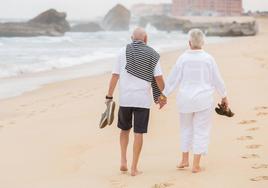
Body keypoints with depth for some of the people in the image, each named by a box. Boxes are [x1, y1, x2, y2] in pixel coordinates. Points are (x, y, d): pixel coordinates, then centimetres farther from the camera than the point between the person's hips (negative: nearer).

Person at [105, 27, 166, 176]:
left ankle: (124, 161, 11)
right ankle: (134, 168, 4)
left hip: (125, 98, 1)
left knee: (124, 129, 20)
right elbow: (159, 78, -4)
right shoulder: (152, 54, 0)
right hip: (143, 99, -1)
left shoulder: (123, 51, 1)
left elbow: (115, 75, 0)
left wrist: (109, 96, 5)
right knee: (139, 133, 4)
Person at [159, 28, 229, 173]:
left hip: (185, 99, 1)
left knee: (186, 129, 19)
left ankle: (185, 160, 26)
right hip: (203, 100, -1)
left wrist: (164, 94, 11)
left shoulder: (183, 58, -7)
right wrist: (224, 96, 14)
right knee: (201, 131, 5)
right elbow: (217, 80, 1)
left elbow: (173, 78, -2)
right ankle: (196, 165, 3)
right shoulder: (208, 59, -7)